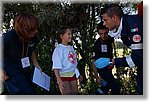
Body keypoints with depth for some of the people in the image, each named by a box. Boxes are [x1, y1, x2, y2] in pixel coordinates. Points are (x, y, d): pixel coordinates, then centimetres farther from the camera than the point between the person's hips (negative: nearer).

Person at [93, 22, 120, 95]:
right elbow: (95, 61, -19)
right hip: (102, 68, -7)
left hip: (109, 68, 8)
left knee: (105, 87, 18)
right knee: (115, 87, -16)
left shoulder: (110, 39, -5)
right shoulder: (97, 44, -22)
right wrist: (96, 77, -21)